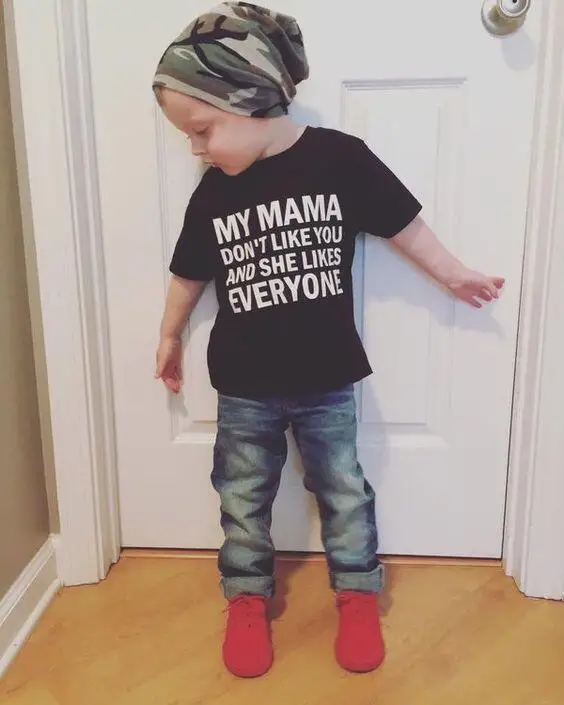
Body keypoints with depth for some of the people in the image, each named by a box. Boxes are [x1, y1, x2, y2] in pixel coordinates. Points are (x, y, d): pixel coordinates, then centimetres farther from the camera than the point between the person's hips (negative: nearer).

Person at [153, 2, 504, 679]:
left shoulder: (339, 157, -11)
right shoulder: (213, 192, -3)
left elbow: (402, 224, 1)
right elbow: (190, 272, 10)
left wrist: (455, 274, 9)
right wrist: (169, 337, 21)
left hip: (326, 380, -2)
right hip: (243, 387, 2)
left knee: (343, 490, 14)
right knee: (243, 498, 15)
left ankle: (358, 596, 36)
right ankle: (247, 600, 36)